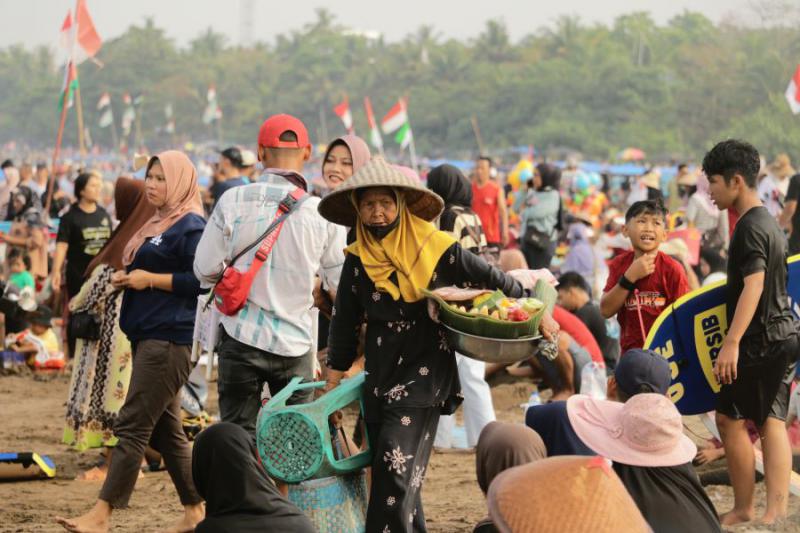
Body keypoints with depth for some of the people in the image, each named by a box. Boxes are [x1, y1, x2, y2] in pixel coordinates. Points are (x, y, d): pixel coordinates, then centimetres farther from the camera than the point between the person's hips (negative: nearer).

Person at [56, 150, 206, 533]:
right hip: (149, 336, 10)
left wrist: (149, 279, -15)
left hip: (170, 339, -10)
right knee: (164, 429, 11)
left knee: (133, 425, -12)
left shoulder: (191, 227, -10)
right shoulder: (158, 224, 20)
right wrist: (128, 280, 7)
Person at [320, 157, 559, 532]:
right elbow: (344, 327, 12)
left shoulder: (435, 248, -6)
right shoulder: (357, 261, 4)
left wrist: (537, 314, 10)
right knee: (400, 476, 7)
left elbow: (493, 279, 5)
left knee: (396, 466, -18)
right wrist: (331, 391, 13)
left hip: (425, 374, -5)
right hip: (379, 380, 5)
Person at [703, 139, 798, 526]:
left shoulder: (750, 228, -16)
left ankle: (743, 510, 4)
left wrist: (731, 343, -31)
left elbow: (753, 286, -26)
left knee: (730, 418, -1)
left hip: (760, 338, -10)